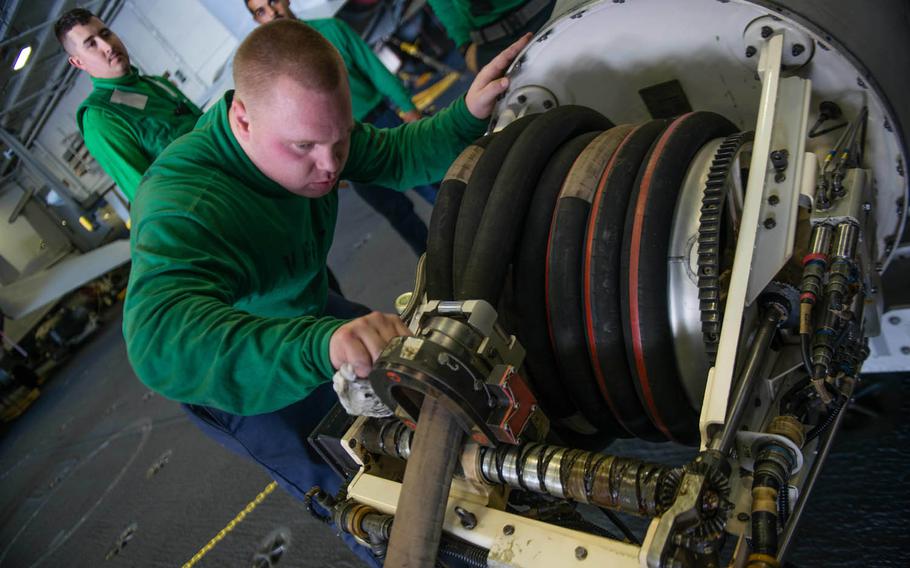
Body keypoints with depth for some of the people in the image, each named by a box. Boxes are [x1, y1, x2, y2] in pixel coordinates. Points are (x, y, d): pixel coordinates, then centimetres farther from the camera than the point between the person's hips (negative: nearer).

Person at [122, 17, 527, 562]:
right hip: (238, 383, -7)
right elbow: (161, 337, -58)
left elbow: (395, 155, -7)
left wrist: (469, 113, -27)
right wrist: (321, 343, -74)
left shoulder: (305, 129, -19)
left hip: (305, 310, 7)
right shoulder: (181, 206, -42)